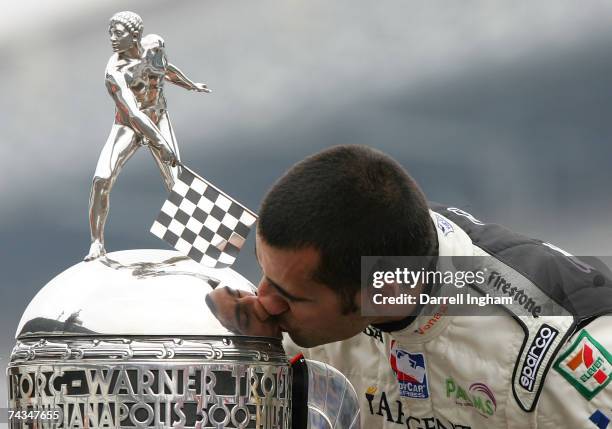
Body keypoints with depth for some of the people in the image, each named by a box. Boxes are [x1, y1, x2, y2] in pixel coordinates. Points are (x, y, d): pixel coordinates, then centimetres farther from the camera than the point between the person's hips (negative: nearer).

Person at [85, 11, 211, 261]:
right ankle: (97, 243, -6)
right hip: (128, 127, -4)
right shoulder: (115, 73, -30)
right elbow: (133, 115, -37)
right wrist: (162, 145, -44)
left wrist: (191, 85, 28)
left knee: (176, 184, -5)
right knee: (101, 180, -20)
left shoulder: (154, 44, -13)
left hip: (158, 121, 4)